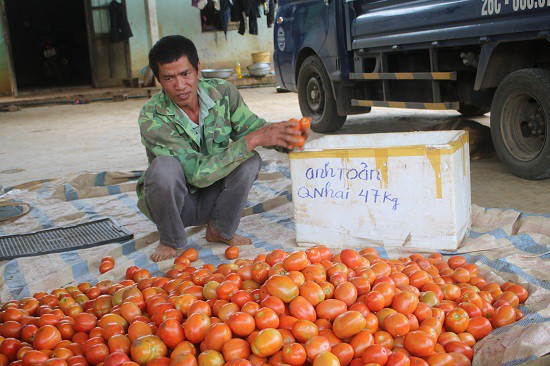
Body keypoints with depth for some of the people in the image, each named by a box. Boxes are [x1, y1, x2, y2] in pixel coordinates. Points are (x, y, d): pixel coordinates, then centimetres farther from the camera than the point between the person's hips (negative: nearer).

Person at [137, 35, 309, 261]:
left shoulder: (223, 93, -14)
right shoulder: (152, 118, -26)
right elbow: (198, 173, -33)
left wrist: (282, 133, -28)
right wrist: (251, 140, -39)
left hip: (211, 199, 4)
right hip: (173, 201, -3)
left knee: (249, 161, -23)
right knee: (165, 166, -35)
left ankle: (220, 231, -1)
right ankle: (170, 241, -8)